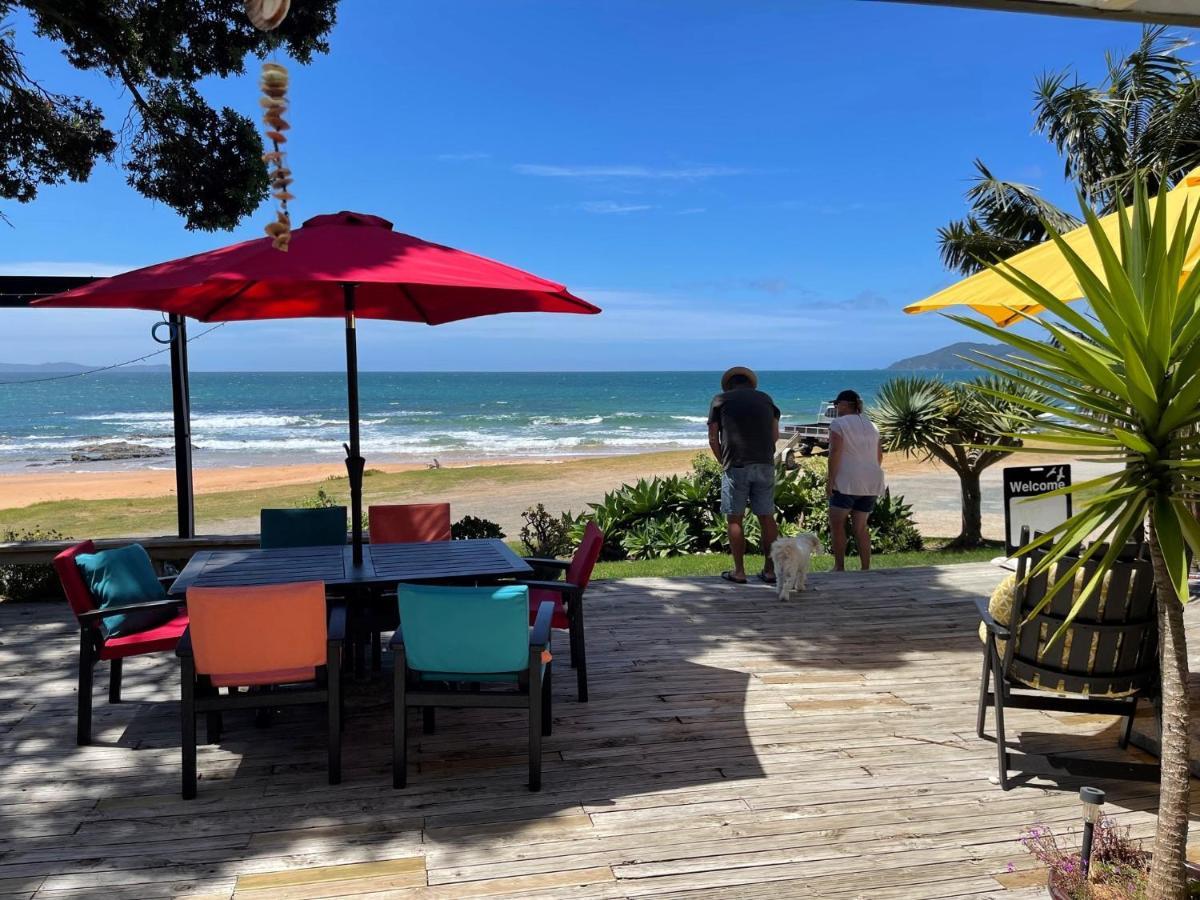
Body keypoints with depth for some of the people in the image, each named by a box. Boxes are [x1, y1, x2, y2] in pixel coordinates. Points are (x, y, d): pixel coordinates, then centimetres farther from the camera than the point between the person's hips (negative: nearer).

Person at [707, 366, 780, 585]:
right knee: (767, 517, 8)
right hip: (765, 466, 3)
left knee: (735, 519, 4)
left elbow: (713, 439, 5)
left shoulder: (720, 400, 7)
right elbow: (775, 436, 12)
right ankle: (770, 570, 11)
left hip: (736, 467, -3)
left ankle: (738, 571, 6)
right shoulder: (765, 399, 15)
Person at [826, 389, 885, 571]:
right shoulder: (870, 426, 16)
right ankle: (866, 568, 8)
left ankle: (839, 567, 1)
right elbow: (879, 455, 18)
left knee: (837, 523, 3)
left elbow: (835, 453, -15)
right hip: (871, 484, 7)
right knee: (860, 526, 12)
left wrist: (831, 480, -13)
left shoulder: (838, 424, -6)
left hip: (847, 483, -7)